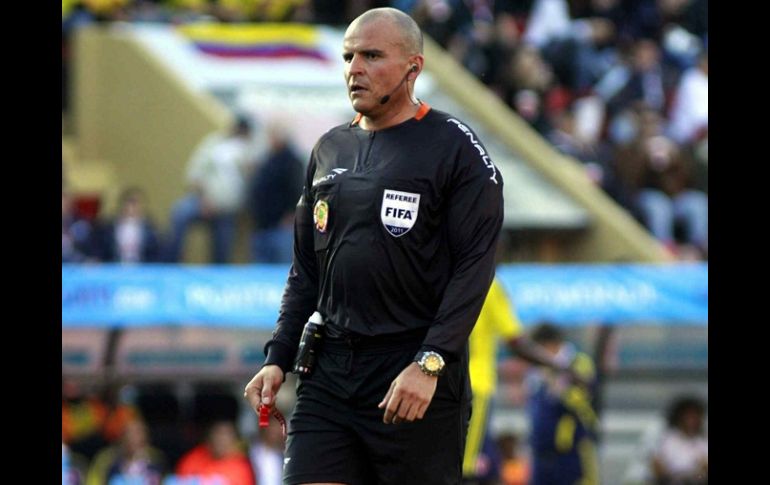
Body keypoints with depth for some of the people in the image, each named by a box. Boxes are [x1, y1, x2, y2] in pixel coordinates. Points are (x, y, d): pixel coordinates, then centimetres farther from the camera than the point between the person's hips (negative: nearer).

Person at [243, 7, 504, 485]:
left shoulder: (456, 148, -3)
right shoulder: (330, 150, 15)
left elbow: (474, 267, -11)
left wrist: (429, 364, -20)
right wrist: (278, 358, 11)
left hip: (417, 379, -5)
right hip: (328, 373, 5)